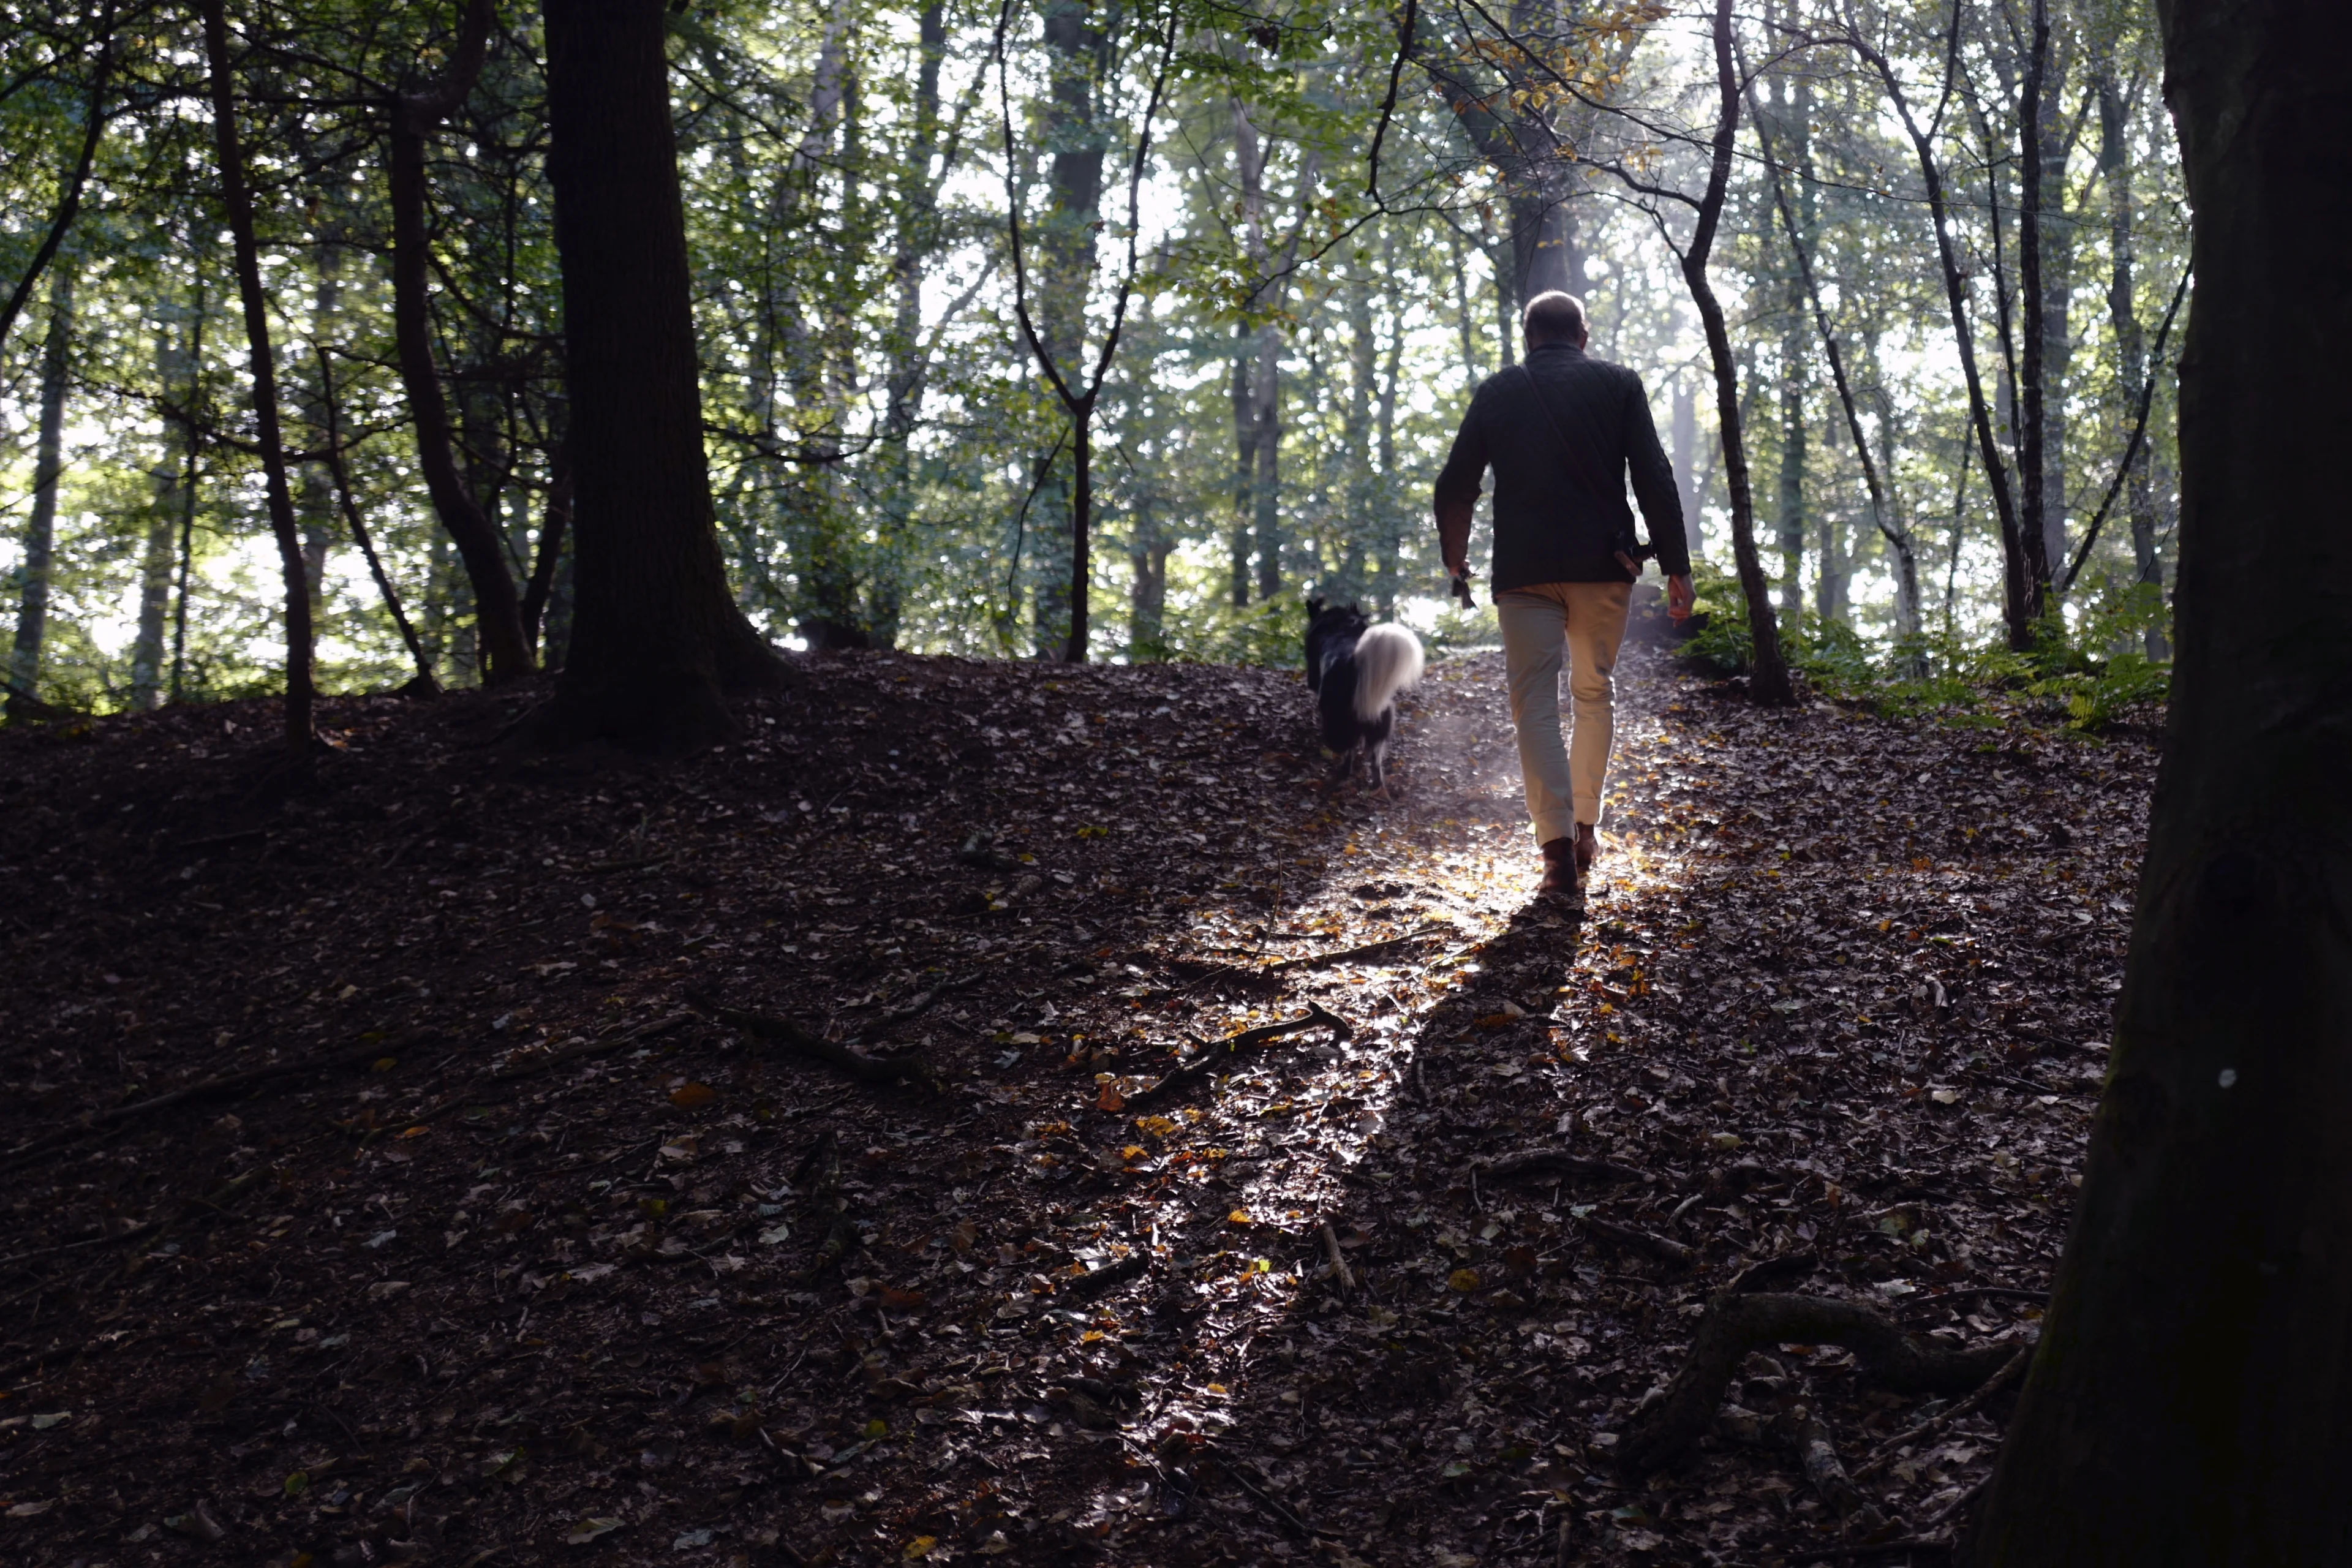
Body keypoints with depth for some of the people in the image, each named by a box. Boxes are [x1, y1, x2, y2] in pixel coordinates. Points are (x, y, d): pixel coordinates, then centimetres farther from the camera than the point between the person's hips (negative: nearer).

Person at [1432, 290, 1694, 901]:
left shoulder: (1497, 391, 10)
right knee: (1594, 694, 18)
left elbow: (1455, 487, 8)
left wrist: (1455, 556, 25)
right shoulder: (1618, 384, 8)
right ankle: (1585, 828, 21)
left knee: (1535, 703, -2)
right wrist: (1676, 567, 2)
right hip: (1604, 565, 1)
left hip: (1525, 570, -1)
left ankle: (1558, 847, -14)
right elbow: (1654, 480, 0)